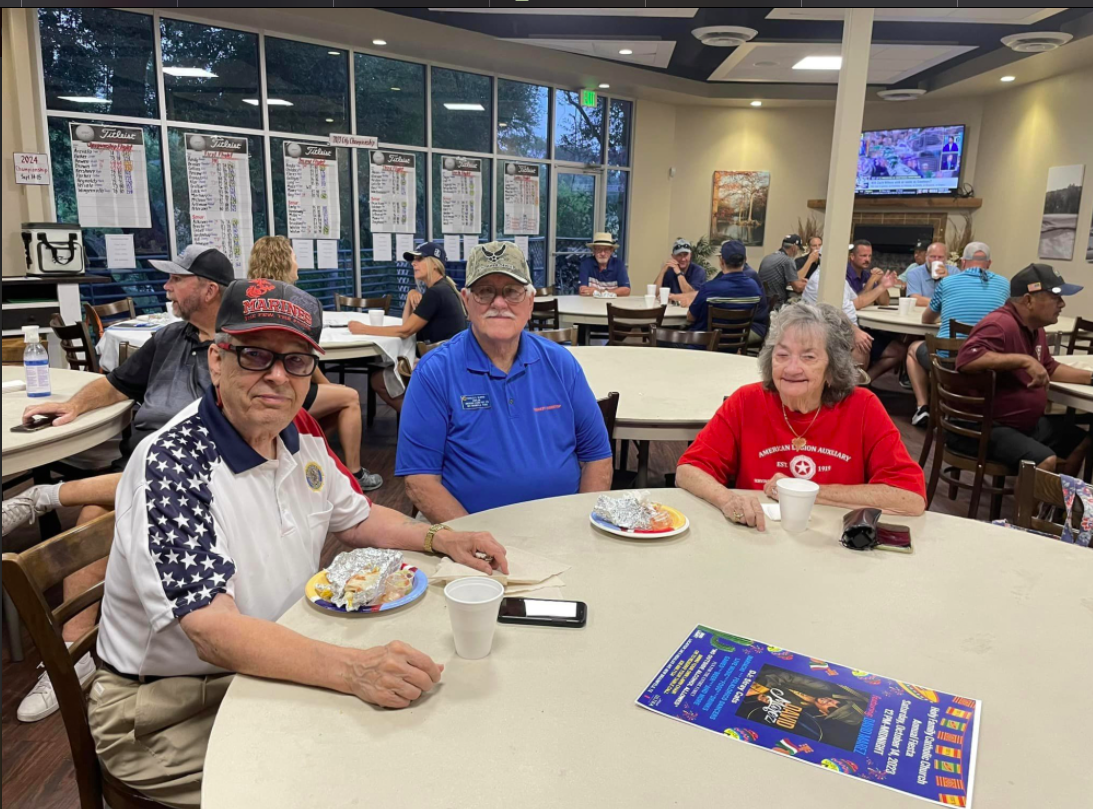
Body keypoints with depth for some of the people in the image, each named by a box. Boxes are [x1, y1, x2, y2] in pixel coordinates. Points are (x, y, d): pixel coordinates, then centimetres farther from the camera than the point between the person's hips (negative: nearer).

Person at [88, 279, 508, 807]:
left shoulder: (299, 433, -3)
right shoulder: (170, 464, -25)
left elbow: (355, 518, 13)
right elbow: (213, 631, -33)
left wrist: (440, 538, -4)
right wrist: (353, 669, -45)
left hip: (272, 665, 7)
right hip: (166, 709, -6)